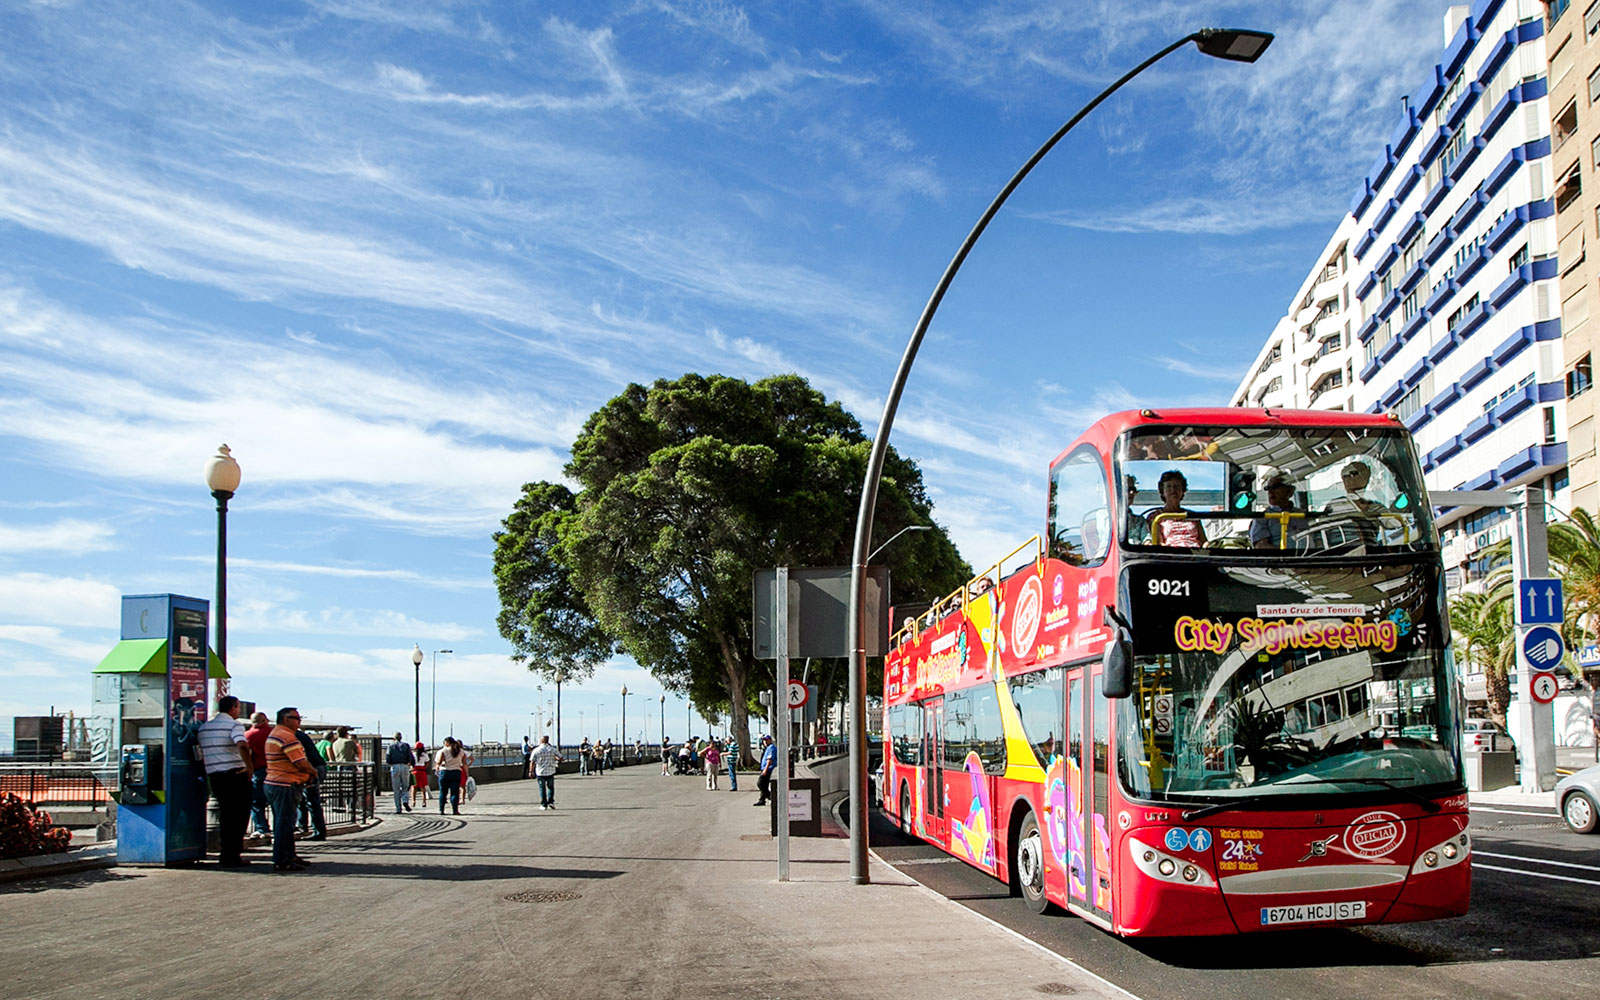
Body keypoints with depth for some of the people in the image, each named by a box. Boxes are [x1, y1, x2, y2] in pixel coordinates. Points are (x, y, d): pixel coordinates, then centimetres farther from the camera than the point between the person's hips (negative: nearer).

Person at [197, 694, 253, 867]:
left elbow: (201, 752, 19)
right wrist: (249, 766, -19)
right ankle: (232, 856, -1)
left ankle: (225, 854, 17)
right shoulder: (234, 724, -8)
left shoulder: (205, 726, 14)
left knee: (225, 814, 16)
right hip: (234, 774, -6)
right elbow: (242, 746, -26)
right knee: (239, 815, 1)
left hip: (213, 774, 7)